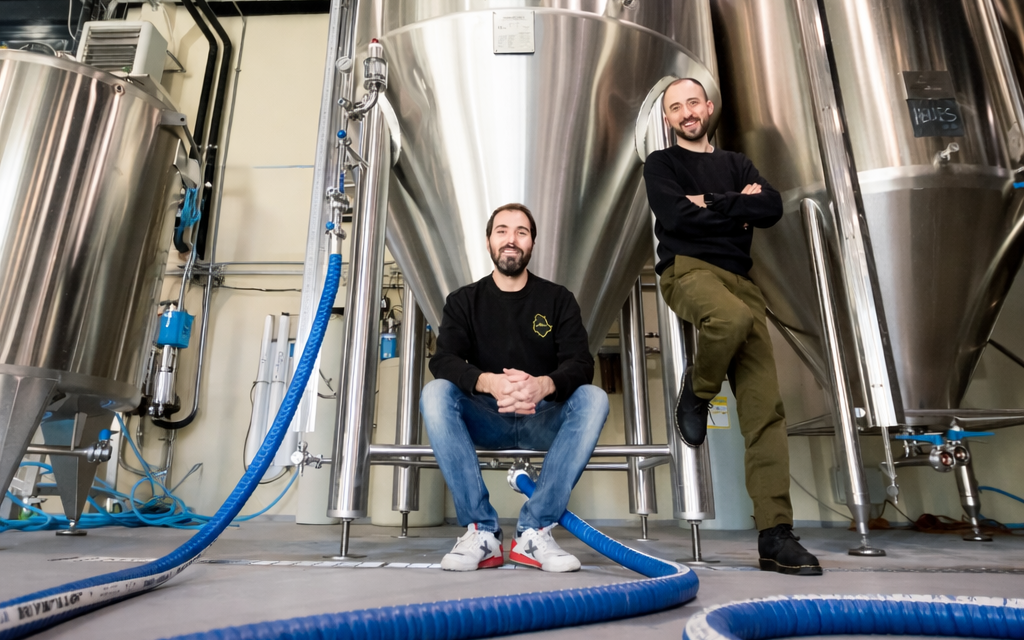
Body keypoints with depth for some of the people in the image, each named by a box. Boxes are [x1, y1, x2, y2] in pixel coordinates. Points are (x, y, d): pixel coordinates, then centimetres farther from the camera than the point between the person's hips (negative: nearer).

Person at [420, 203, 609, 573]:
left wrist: (543, 385, -31)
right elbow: (443, 361, -9)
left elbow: (581, 363, -6)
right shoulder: (464, 301, 8)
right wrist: (489, 382, -32)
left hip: (543, 419, 0)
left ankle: (534, 531, -24)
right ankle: (481, 531, -24)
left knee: (593, 398, -28)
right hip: (485, 420, 0)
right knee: (435, 394, -27)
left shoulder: (558, 299, 7)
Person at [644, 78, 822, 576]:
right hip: (688, 269, -4)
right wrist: (738, 207, 2)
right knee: (733, 317, -41)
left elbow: (772, 209, 7)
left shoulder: (736, 164, 27)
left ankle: (775, 535, -8)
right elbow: (676, 215, -5)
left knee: (765, 408, -10)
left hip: (740, 278, 4)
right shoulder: (661, 165, 16)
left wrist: (711, 203, -2)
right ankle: (696, 392, -8)